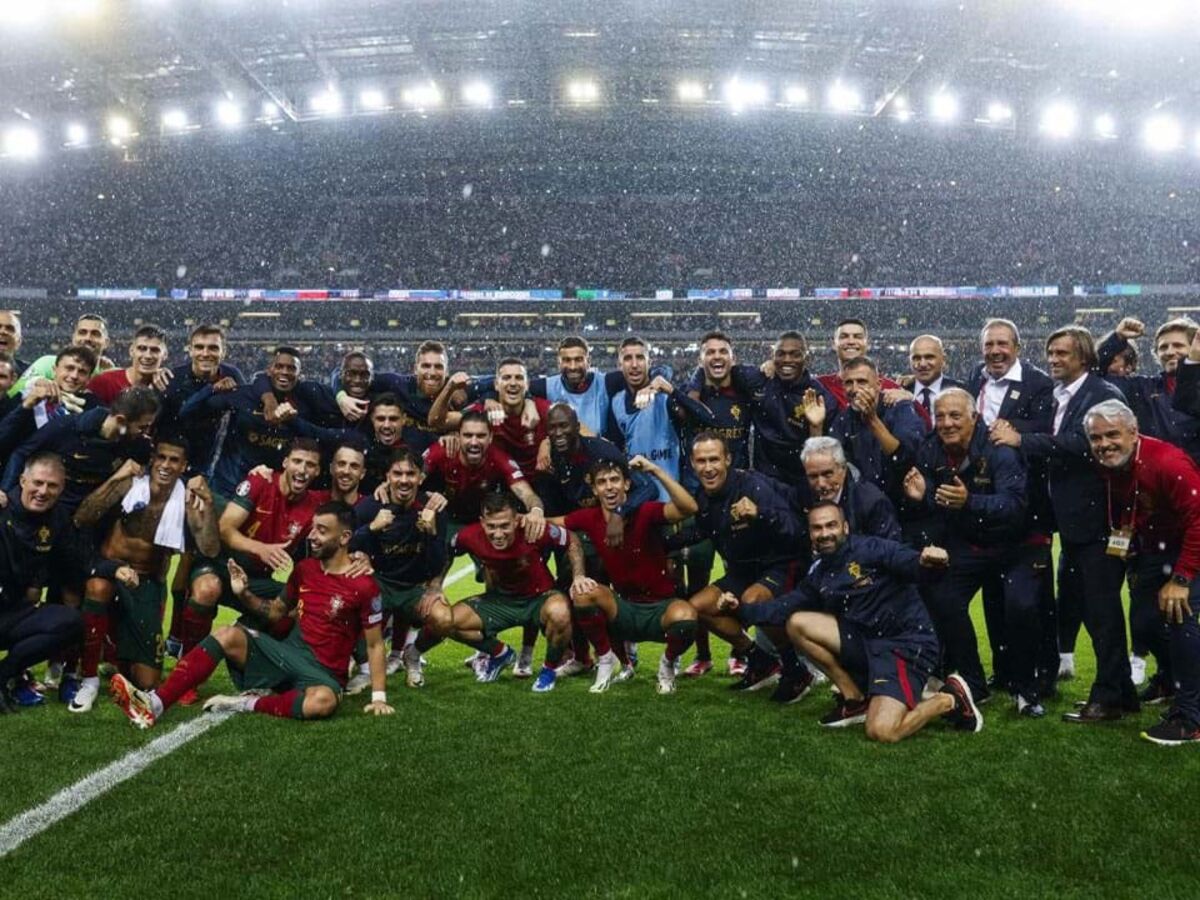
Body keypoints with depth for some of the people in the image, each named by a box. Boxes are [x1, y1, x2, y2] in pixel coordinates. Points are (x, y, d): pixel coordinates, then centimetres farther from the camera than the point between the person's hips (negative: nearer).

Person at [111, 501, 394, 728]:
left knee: (323, 701, -41)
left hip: (324, 672, -5)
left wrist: (379, 697, -11)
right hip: (287, 651, 5)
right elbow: (277, 612, 20)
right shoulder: (305, 568, 7)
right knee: (227, 635, -20)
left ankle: (250, 703, -20)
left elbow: (374, 644, -5)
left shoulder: (363, 585, -11)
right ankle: (154, 703, -28)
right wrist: (244, 594, 3)